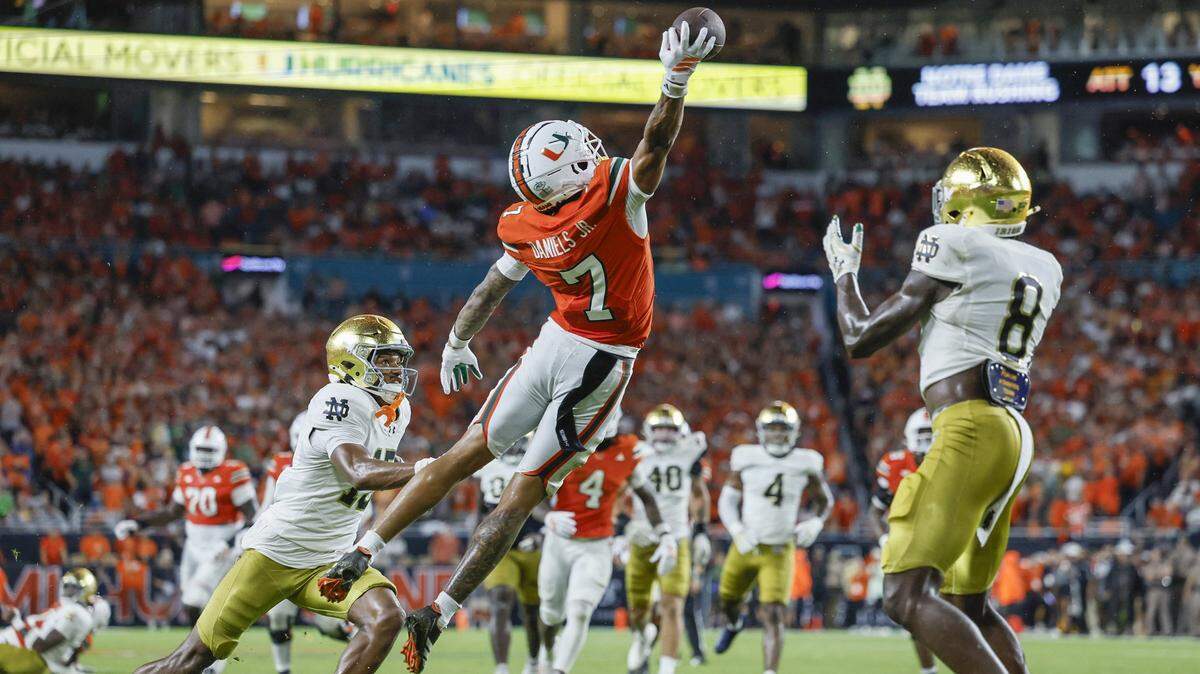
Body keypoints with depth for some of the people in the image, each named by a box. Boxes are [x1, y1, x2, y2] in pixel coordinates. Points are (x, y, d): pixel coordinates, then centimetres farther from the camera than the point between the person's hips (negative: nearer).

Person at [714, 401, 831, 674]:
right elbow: (728, 500, 2)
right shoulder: (746, 459, -5)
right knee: (728, 601, 21)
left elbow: (825, 500, 11)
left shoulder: (806, 464, -4)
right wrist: (737, 530, -14)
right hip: (746, 546, 2)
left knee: (773, 615, -15)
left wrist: (815, 523, -8)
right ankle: (734, 623, 58)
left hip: (779, 552, -2)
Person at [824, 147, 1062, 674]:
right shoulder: (1043, 268, 15)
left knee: (906, 596, -15)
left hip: (969, 432, -9)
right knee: (967, 603, 19)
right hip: (1012, 436, 9)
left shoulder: (955, 247, -6)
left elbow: (861, 339, -1)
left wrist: (843, 274, 17)